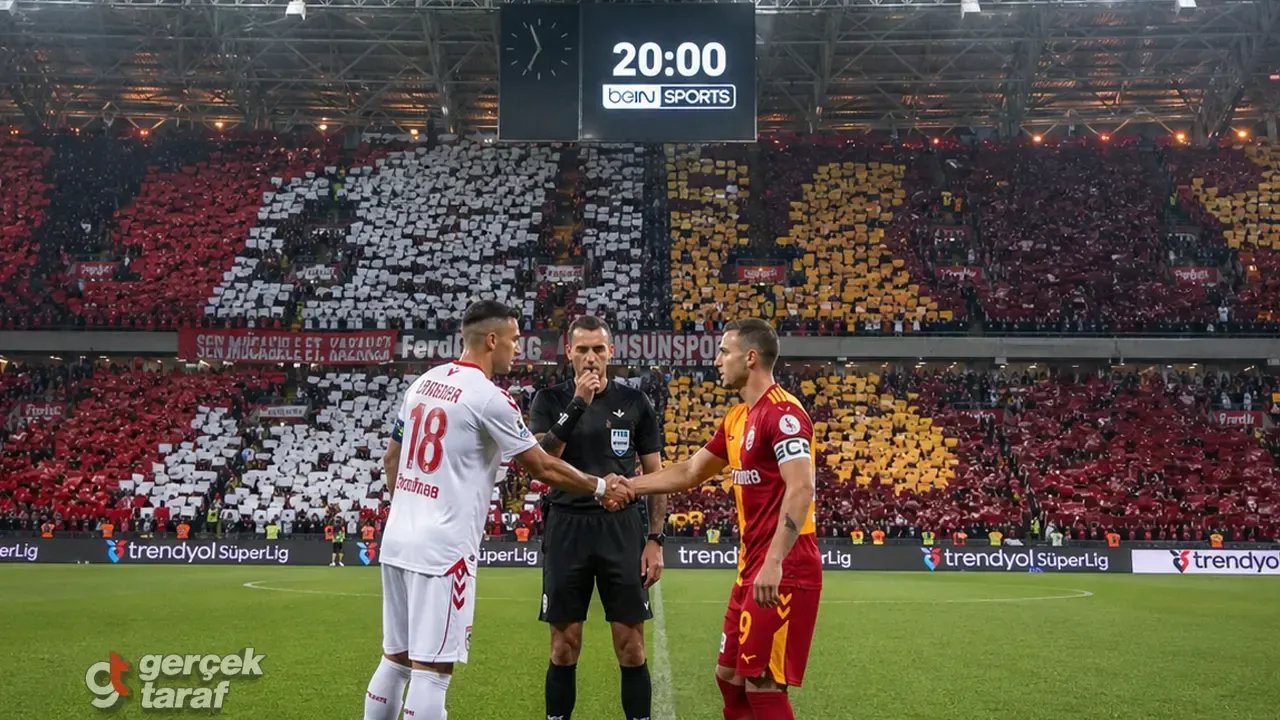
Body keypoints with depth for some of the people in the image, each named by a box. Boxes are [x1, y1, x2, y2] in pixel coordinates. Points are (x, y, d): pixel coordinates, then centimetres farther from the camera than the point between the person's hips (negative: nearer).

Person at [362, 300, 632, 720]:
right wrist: (601, 487, 7)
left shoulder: (423, 383, 12)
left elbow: (391, 460, 19)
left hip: (397, 539, 8)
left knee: (395, 660, 16)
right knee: (431, 669, -4)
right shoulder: (489, 397, -12)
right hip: (442, 549, -8)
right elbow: (543, 468, -6)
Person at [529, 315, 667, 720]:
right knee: (564, 647, 5)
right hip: (567, 527, 0)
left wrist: (656, 540, 0)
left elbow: (655, 475, 7)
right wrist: (577, 405, -19)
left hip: (622, 528, 0)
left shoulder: (635, 403, 4)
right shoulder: (551, 401, 3)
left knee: (631, 647, 1)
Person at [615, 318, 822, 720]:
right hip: (752, 567, 10)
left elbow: (801, 489, -25)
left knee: (763, 686, -6)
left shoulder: (782, 412, -14)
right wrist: (629, 486, 21)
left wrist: (774, 563, -32)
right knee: (730, 676, 15)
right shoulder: (737, 419, 16)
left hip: (783, 573, -10)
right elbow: (690, 473, 26)